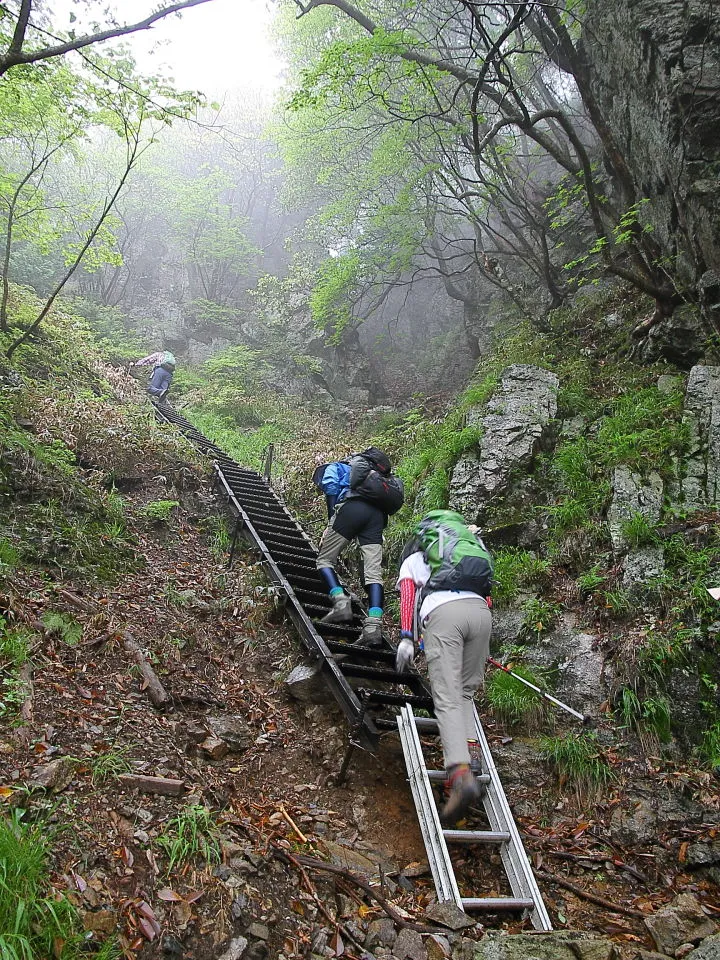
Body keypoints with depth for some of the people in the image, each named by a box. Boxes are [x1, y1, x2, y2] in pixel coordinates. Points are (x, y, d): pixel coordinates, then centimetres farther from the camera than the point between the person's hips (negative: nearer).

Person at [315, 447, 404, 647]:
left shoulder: (332, 469, 27)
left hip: (353, 507, -5)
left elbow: (332, 489, 4)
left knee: (325, 560, 7)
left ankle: (341, 602, -12)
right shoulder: (353, 472, 42)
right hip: (378, 515, 5)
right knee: (373, 573, -4)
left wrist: (331, 524, 2)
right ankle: (374, 625, -16)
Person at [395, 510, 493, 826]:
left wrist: (406, 637, 0)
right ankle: (471, 750, -2)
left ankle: (461, 774, -28)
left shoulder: (412, 560, 28)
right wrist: (478, 647, 34)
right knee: (465, 692, 19)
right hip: (480, 610, 4)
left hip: (443, 612, -4)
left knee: (447, 699, -10)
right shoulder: (470, 552, 40)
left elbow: (408, 593, 9)